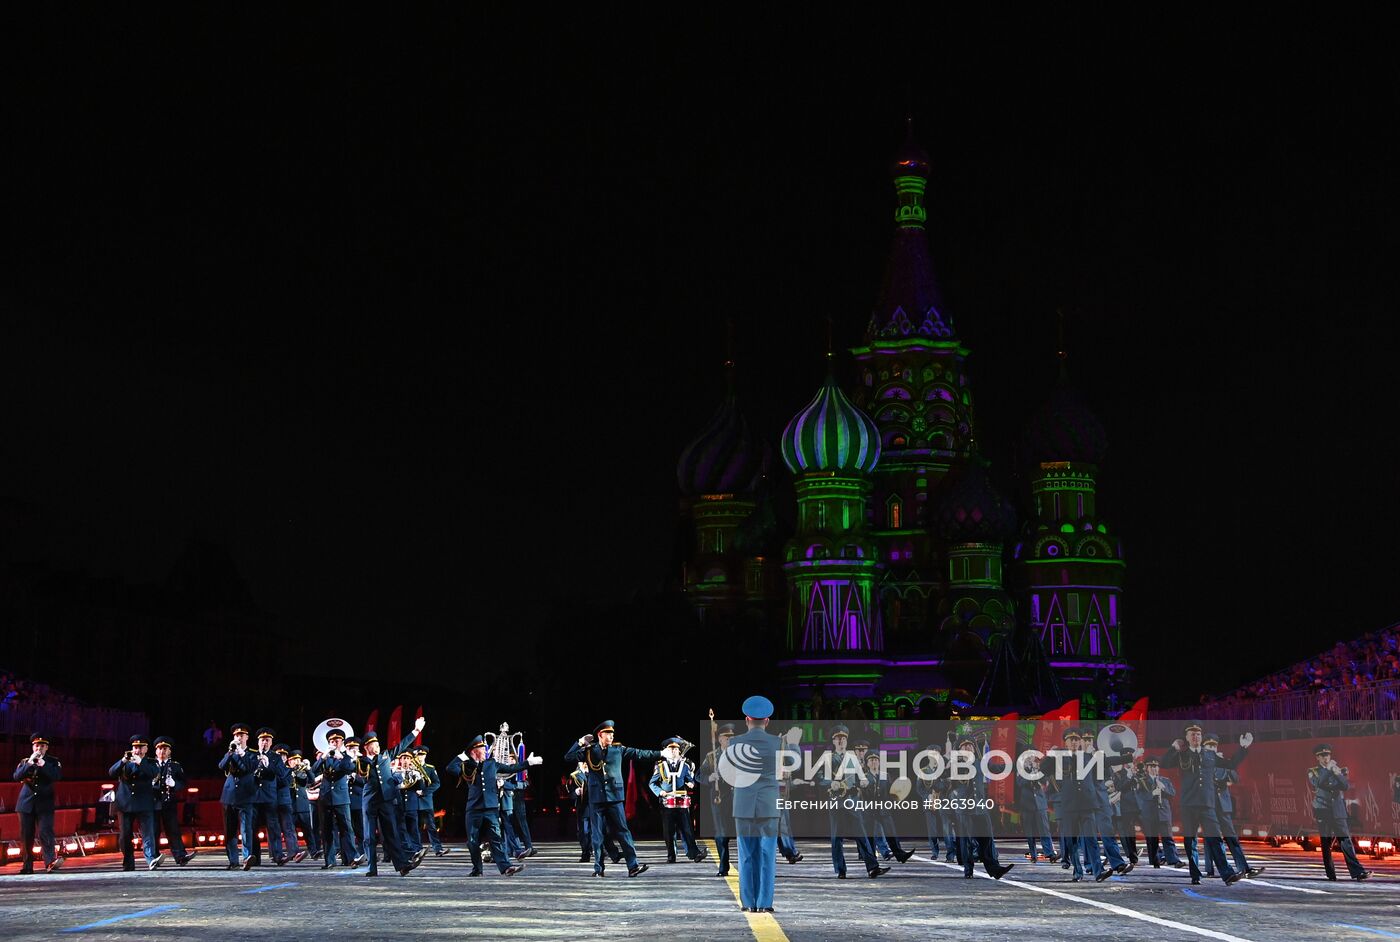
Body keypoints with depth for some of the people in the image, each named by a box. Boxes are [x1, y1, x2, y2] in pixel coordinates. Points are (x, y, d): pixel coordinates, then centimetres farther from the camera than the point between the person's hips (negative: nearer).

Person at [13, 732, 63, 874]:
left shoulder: (53, 762, 7)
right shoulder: (24, 762, 12)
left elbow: (57, 776, -10)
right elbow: (17, 776, -4)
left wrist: (43, 764, -17)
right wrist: (29, 763, -15)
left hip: (44, 804, -2)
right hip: (26, 803, 2)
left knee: (46, 832, -15)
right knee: (26, 835, 4)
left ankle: (50, 862, -24)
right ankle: (27, 865, 12)